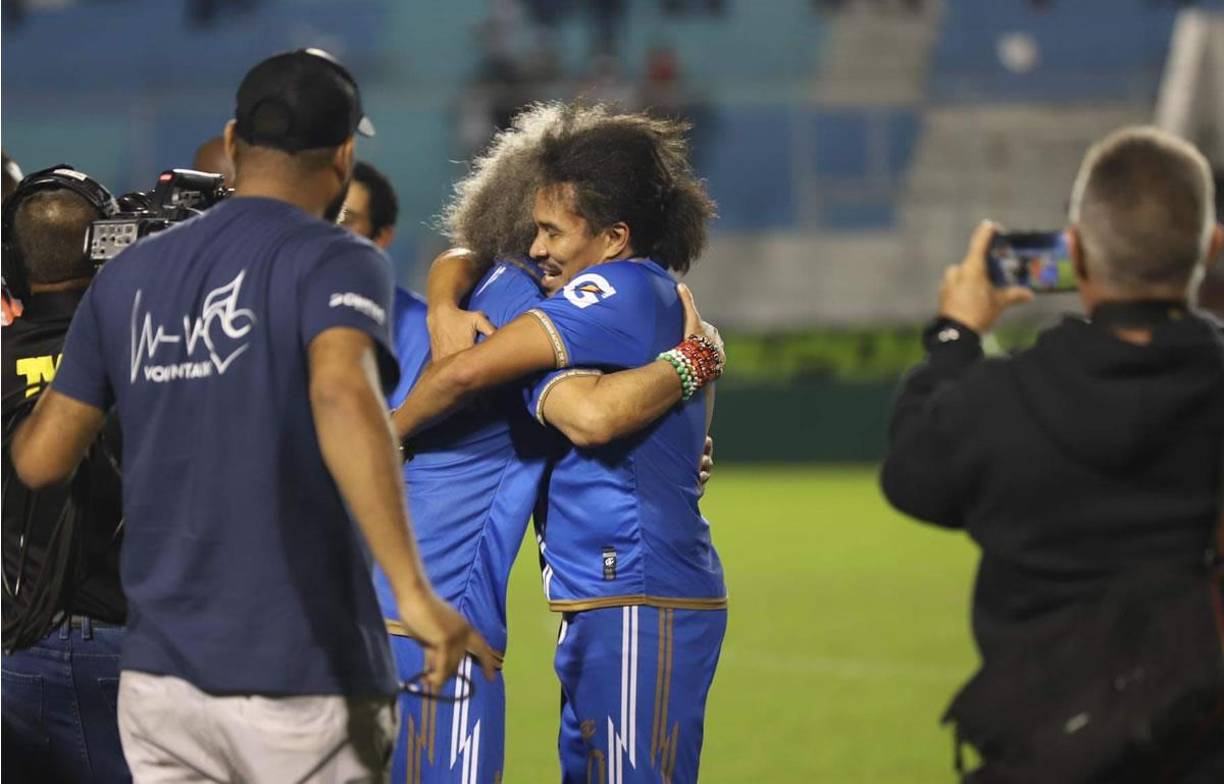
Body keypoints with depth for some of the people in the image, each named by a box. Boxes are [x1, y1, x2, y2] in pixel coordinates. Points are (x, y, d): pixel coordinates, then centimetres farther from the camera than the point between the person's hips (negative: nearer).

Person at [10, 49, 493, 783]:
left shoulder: (129, 274, 9)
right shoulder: (334, 261, -7)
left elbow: (41, 460, 10)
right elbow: (342, 397, -27)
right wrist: (413, 591, -34)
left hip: (159, 679, 5)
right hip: (302, 684, -4)